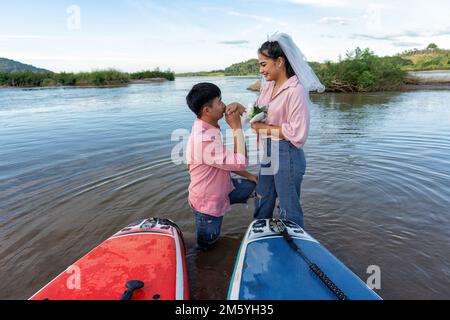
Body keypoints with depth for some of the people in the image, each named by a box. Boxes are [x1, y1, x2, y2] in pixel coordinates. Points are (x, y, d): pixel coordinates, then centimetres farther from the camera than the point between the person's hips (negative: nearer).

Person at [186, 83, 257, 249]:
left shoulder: (207, 127, -4)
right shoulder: (204, 140, -36)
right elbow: (240, 163, -32)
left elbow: (226, 161, 6)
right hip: (209, 202, -8)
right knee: (208, 244, 14)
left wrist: (249, 176, 4)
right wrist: (237, 127, -27)